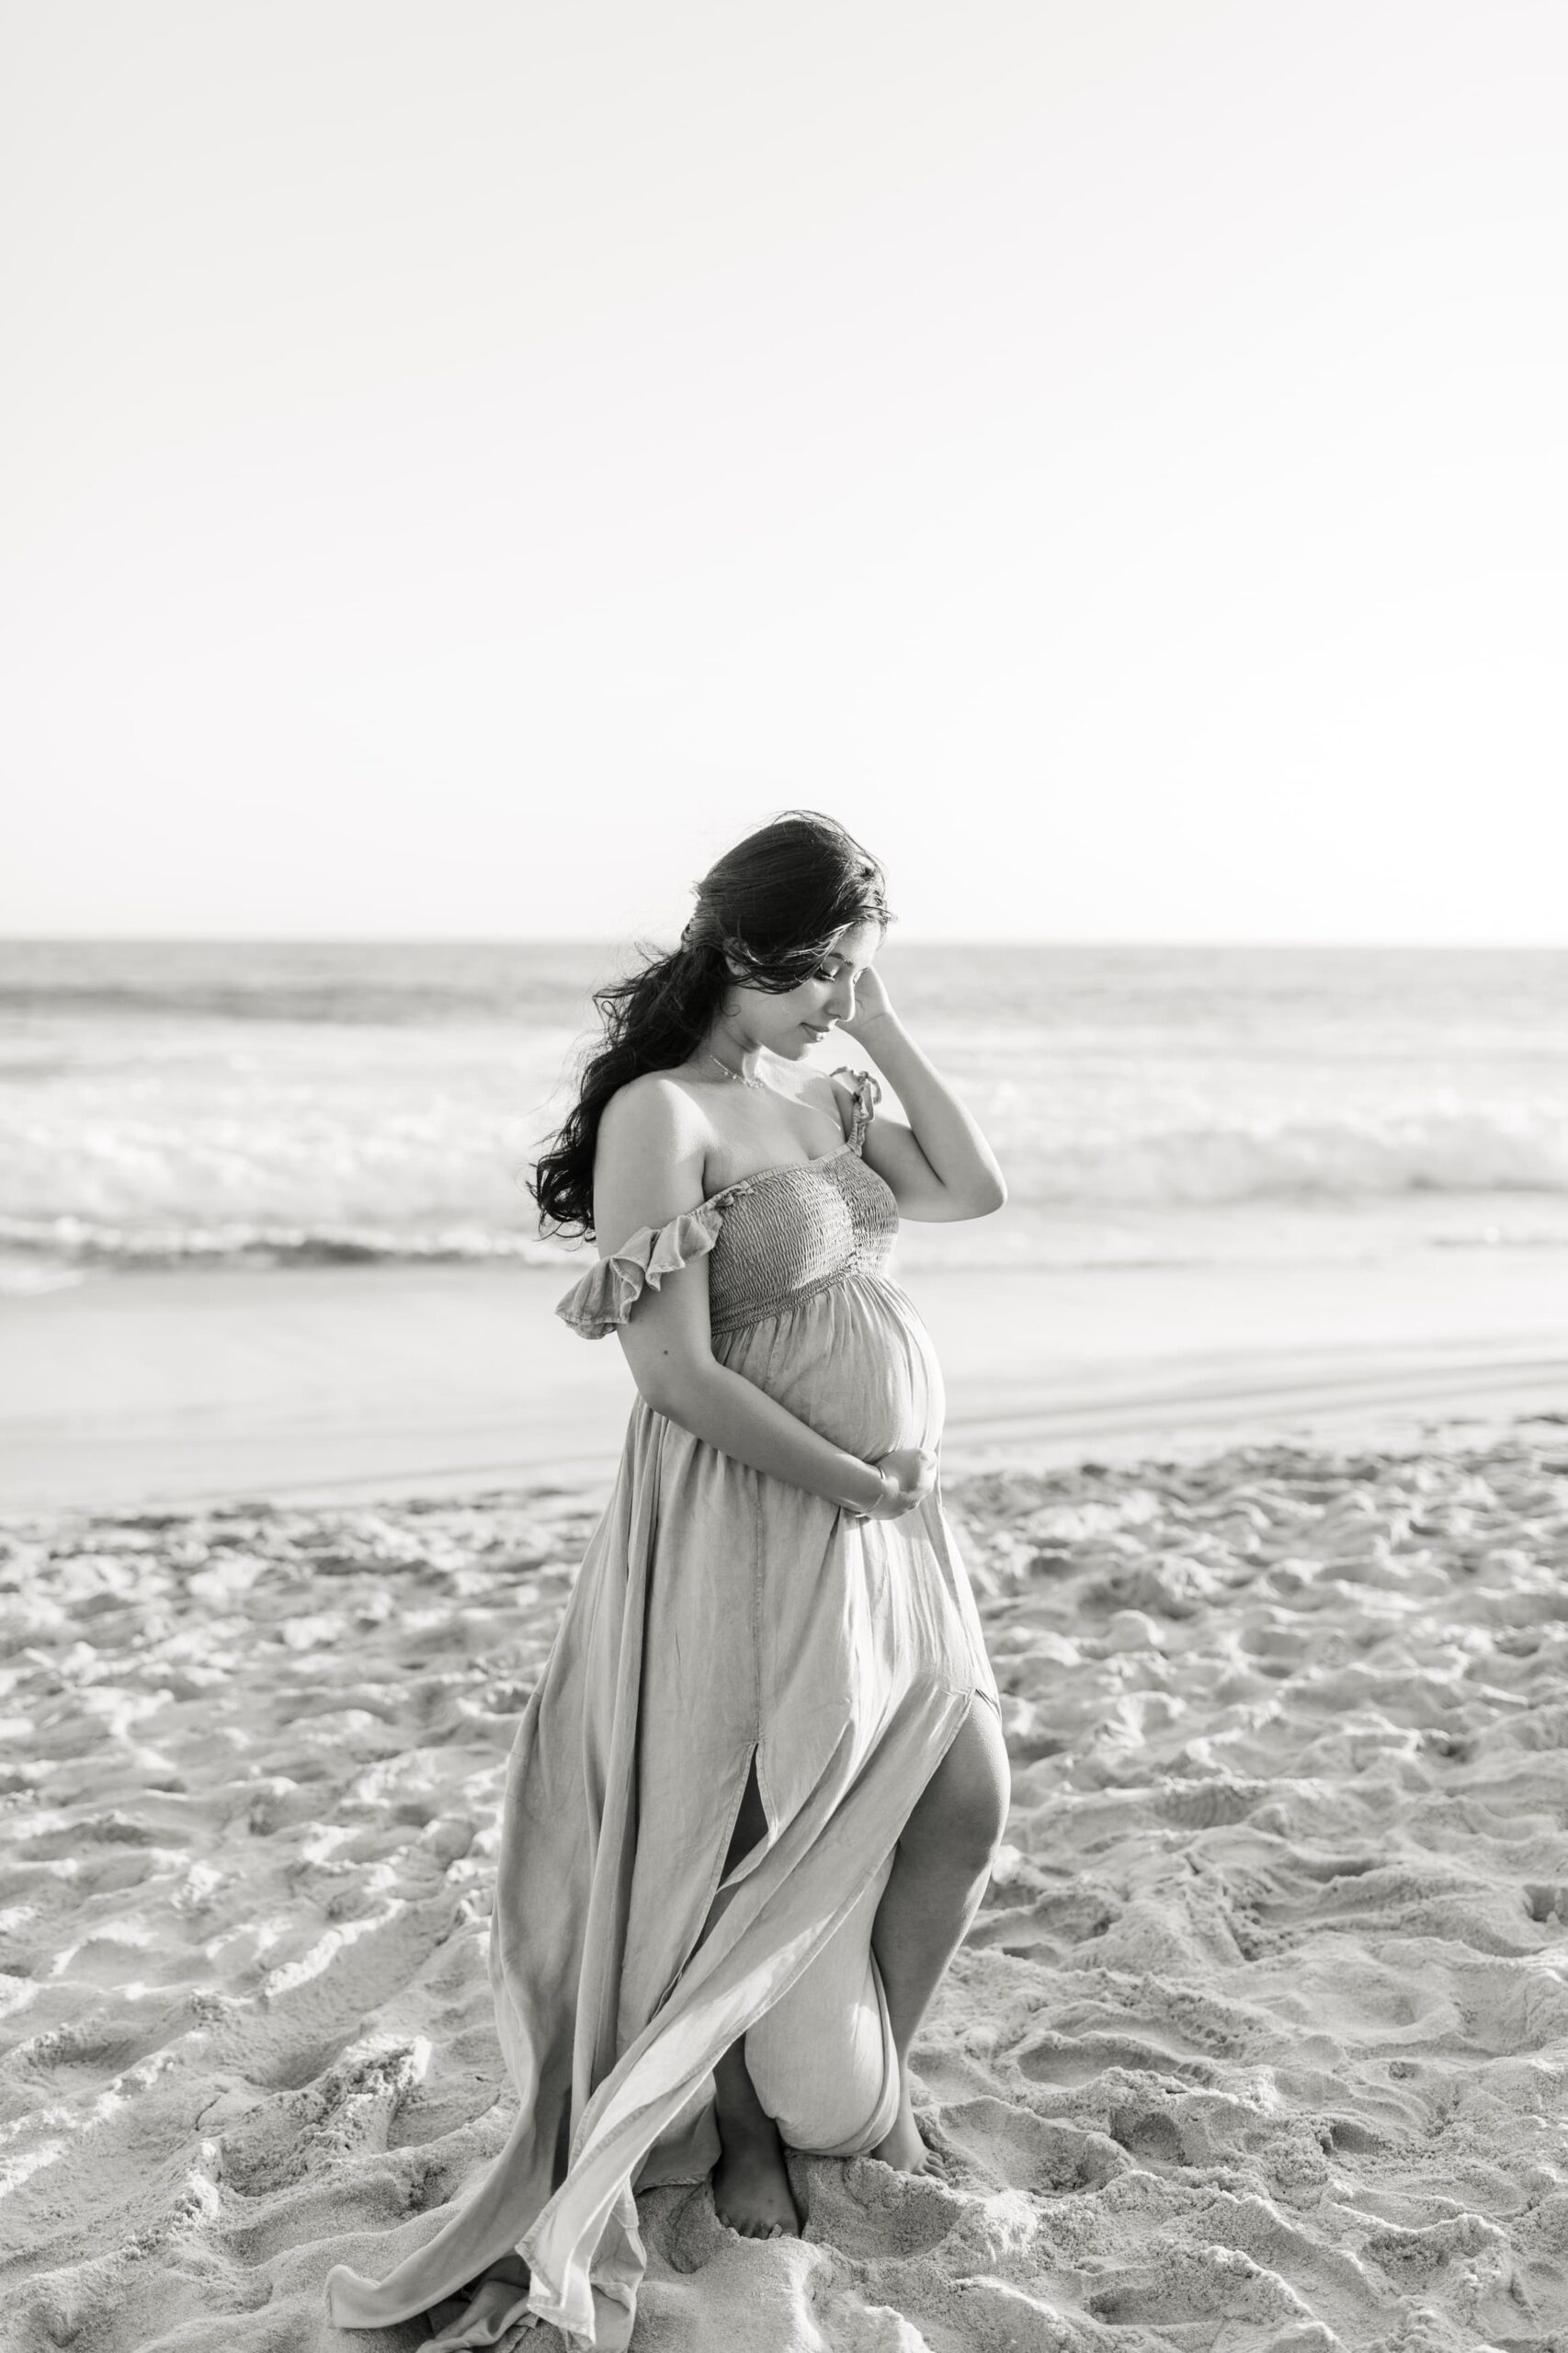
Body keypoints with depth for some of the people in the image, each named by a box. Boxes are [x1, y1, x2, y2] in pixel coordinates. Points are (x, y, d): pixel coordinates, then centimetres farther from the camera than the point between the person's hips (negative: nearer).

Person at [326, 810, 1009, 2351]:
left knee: (967, 1807, 11)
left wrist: (879, 1026, 1)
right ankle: (743, 2128, 33)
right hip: (751, 1524, -8)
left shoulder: (818, 1095, 9)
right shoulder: (659, 1116, -16)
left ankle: (876, 2076, 35)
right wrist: (863, 1482, -15)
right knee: (770, 1843, 7)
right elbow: (678, 1375, -22)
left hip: (889, 1520, 8)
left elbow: (973, 1188, 4)